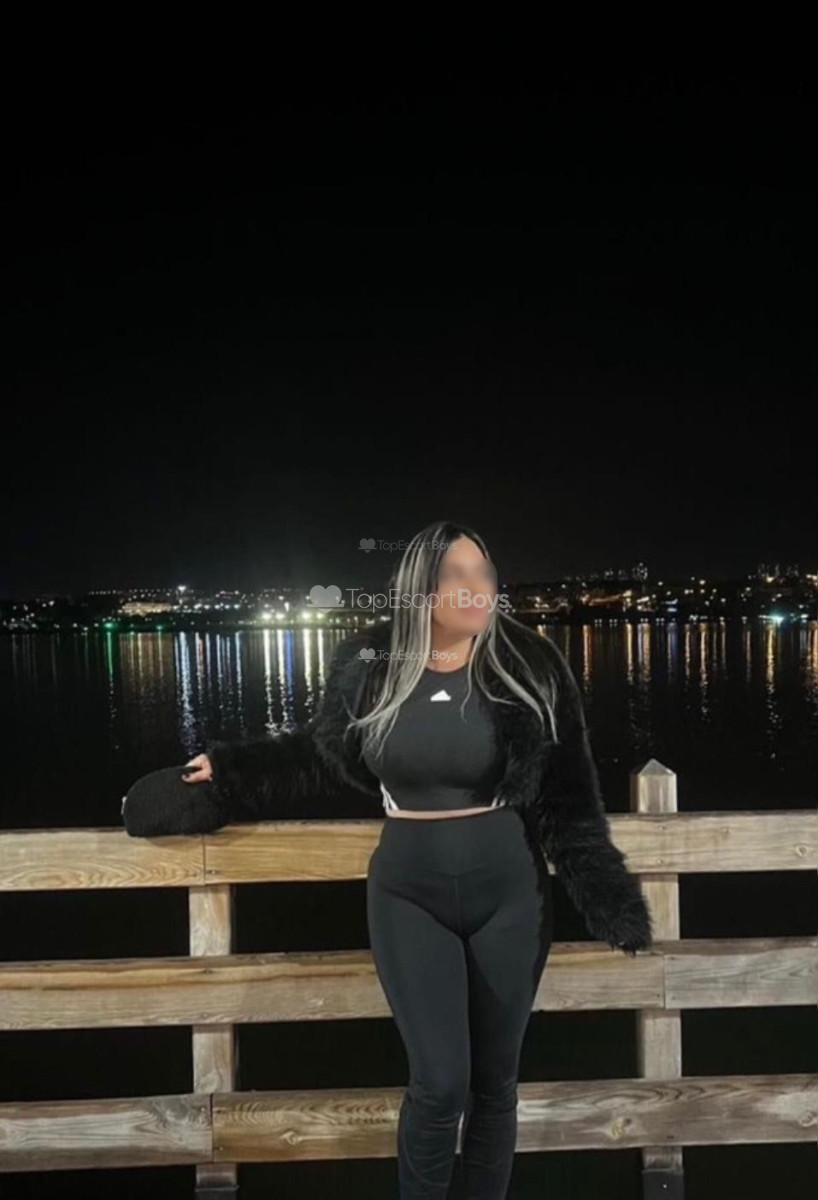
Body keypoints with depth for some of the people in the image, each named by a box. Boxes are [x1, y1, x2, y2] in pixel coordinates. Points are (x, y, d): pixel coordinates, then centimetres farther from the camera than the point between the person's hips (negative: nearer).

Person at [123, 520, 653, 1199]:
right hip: (409, 895, 0)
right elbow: (324, 760, 9)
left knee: (495, 1080, 12)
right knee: (439, 1083, -2)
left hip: (509, 893, 1)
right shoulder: (369, 666, -6)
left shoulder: (527, 667, -9)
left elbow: (568, 797, -6)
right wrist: (232, 776, 13)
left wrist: (609, 898, -9)